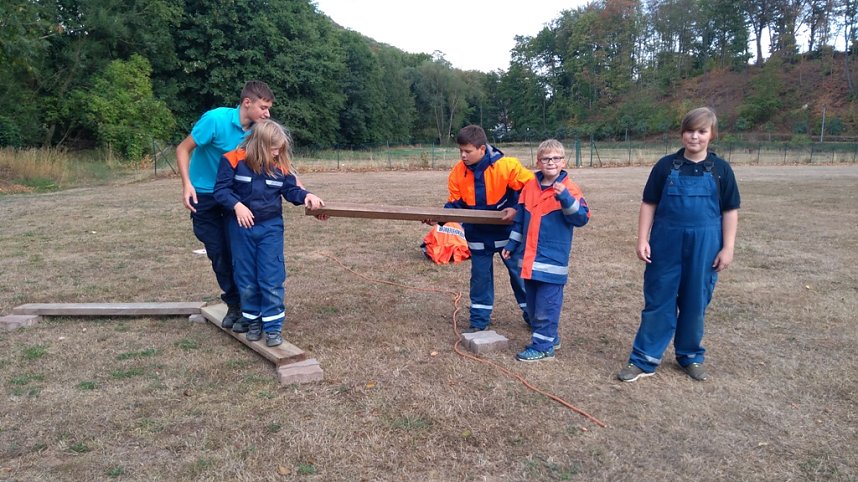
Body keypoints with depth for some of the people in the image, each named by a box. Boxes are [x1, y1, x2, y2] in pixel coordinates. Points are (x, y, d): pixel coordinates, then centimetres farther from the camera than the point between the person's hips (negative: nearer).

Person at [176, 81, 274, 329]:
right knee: (218, 253, 2)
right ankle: (234, 303, 17)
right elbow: (183, 149, -15)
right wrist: (187, 184, -25)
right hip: (204, 195, -3)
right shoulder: (216, 119, -23)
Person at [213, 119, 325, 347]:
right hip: (242, 228, -1)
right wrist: (237, 205, -24)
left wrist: (306, 196, -12)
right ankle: (252, 318, 26)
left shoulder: (280, 166, -2)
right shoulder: (234, 160, -10)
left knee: (272, 279, -2)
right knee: (246, 278, 10)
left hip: (270, 227, 1)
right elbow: (221, 189, -10)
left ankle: (273, 325, 5)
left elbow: (291, 189, 7)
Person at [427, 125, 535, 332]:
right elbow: (456, 203, -2)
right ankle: (479, 320, 24)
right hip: (478, 234, 3)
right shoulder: (458, 172, -9)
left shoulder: (506, 165, -21)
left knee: (520, 274, 10)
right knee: (480, 277, 11)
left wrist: (517, 209, -22)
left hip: (508, 231, -3)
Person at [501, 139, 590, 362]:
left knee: (546, 304, -1)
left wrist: (565, 198, -32)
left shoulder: (569, 189, -8)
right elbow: (520, 219, 17)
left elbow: (581, 218, -18)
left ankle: (543, 346, 10)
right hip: (529, 259, 6)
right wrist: (512, 244, 18)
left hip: (552, 260, -6)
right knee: (532, 303, 16)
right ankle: (547, 337, 31)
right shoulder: (530, 187, 8)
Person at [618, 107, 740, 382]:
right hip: (666, 243, 0)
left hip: (704, 246, 1)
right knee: (657, 301, 4)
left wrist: (727, 248, -2)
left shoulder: (720, 169, 1)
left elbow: (730, 211, 3)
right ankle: (644, 360, 11)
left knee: (695, 303, 11)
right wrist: (642, 240, -4)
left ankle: (691, 357, 29)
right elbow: (649, 204, 2)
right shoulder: (666, 166, 0)